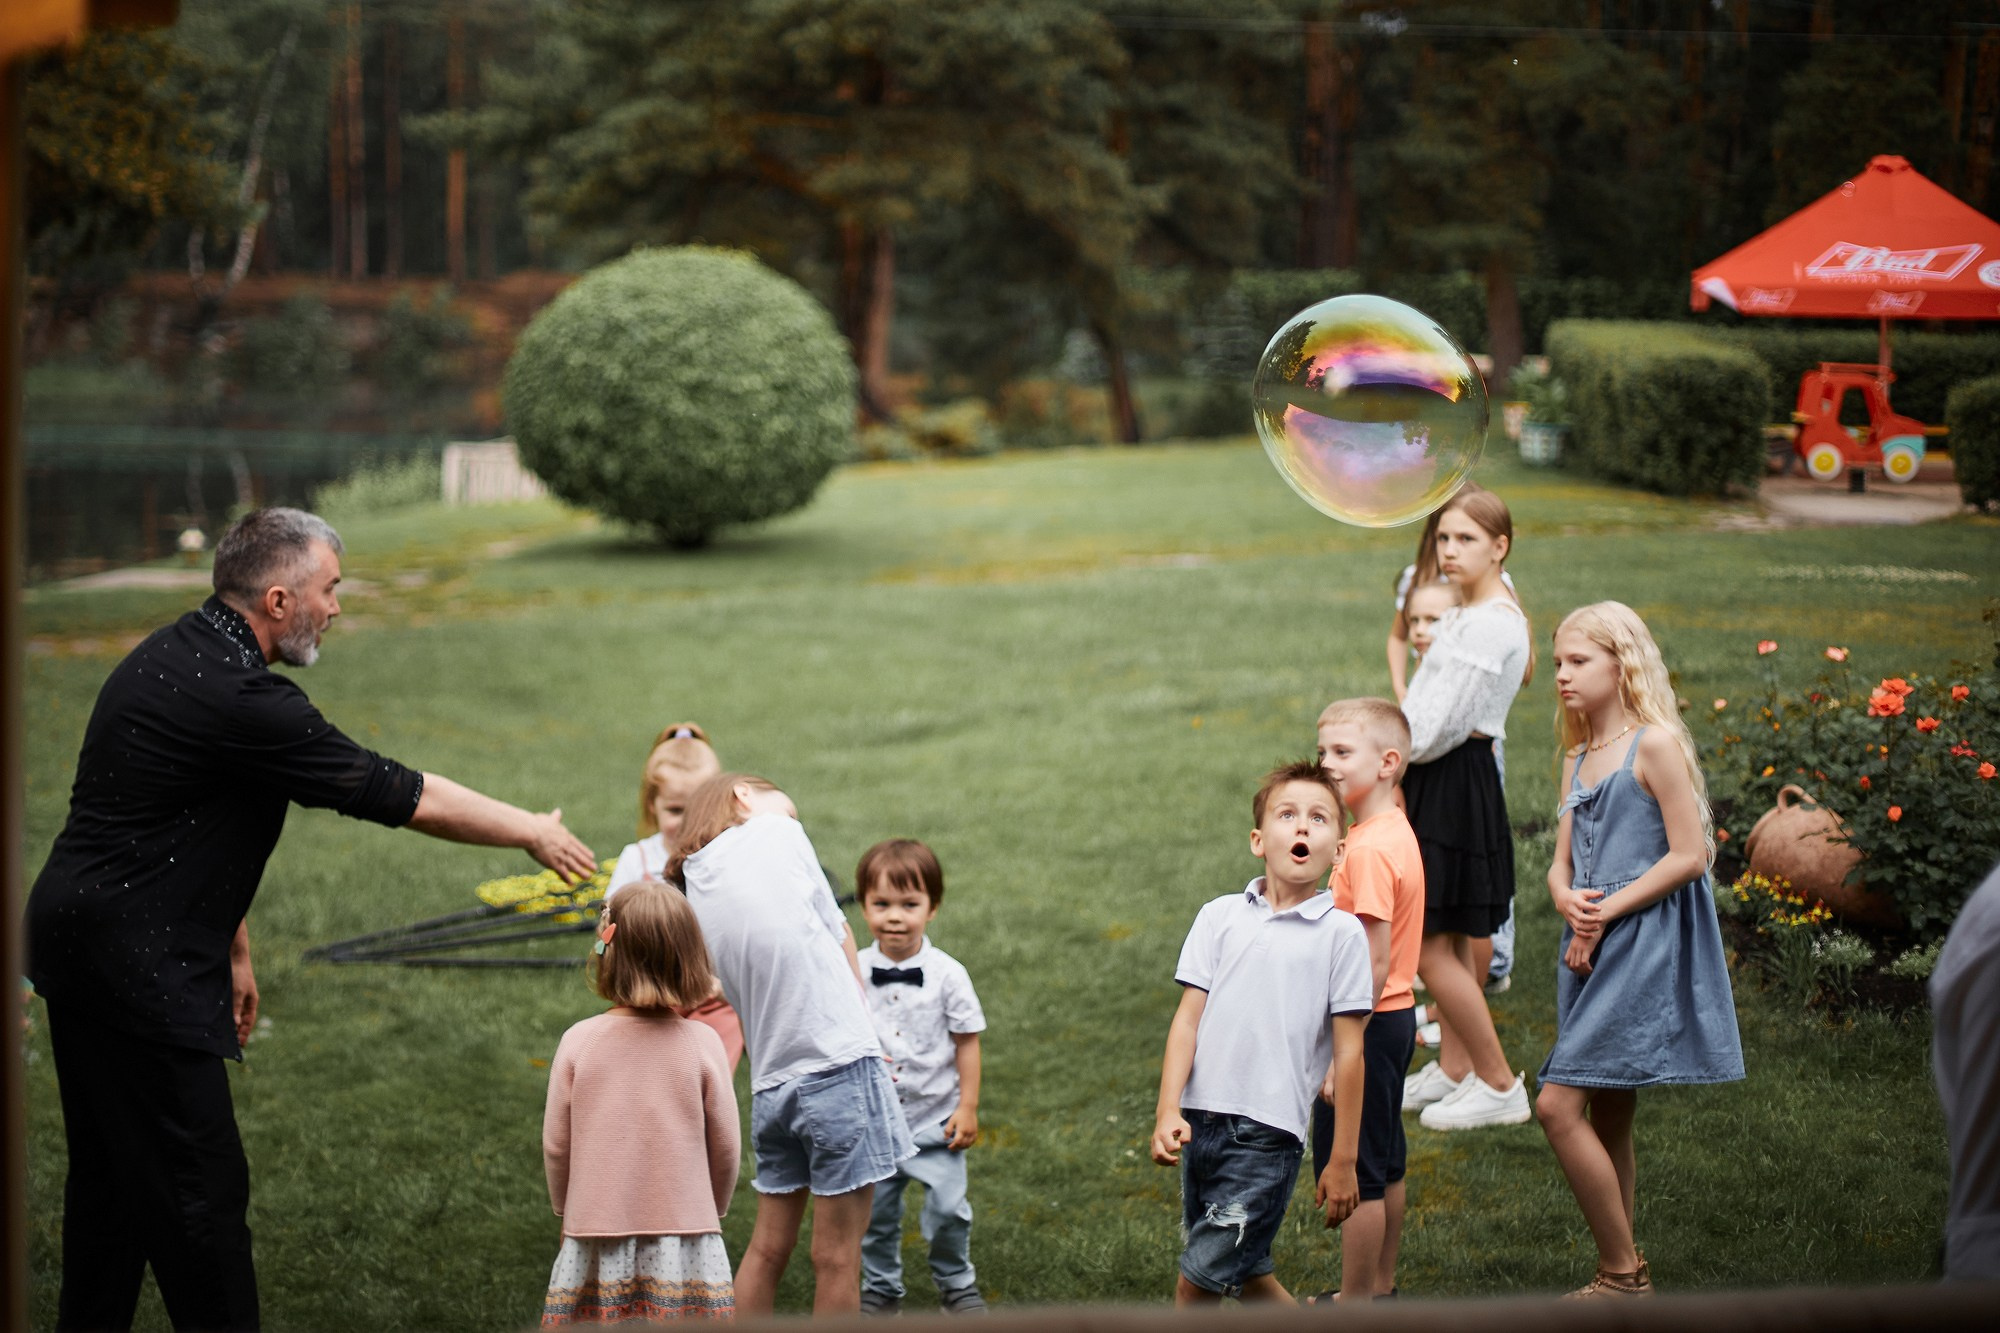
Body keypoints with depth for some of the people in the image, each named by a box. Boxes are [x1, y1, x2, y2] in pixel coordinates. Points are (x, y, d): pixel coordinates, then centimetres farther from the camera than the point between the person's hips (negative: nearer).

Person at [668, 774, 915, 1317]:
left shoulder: (693, 888, 13)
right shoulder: (776, 833, -2)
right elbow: (840, 938, 3)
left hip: (771, 1083, 6)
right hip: (838, 1065, -6)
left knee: (768, 1245, 16)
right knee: (836, 1257, 0)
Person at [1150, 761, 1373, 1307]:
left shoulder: (1341, 933, -2)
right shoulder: (1220, 917, 7)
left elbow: (1348, 1053, -2)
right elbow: (1188, 1017, 5)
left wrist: (1342, 1160, -2)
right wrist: (1168, 1110, -7)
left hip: (1268, 1132, -4)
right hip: (1202, 1119, 4)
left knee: (1198, 1279, -5)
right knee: (1247, 1276, 15)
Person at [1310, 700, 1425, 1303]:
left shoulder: (1369, 849, -22)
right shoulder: (1394, 830, 9)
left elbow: (1374, 965, -24)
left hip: (1368, 1023, -10)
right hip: (1397, 1013, 10)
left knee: (1355, 1173, -1)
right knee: (1385, 1167, 18)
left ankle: (1355, 1302, 6)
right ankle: (1381, 1286, 28)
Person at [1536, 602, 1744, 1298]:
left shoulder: (1655, 743, -9)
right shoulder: (1580, 759, 16)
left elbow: (1690, 854, -14)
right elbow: (1561, 866, 16)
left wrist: (1606, 912, -13)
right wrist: (1569, 902, -7)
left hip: (1644, 946, -8)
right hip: (1592, 948, 8)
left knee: (1558, 1106, -14)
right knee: (1606, 1117, 11)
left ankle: (1623, 1273, -5)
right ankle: (1621, 1274, 18)